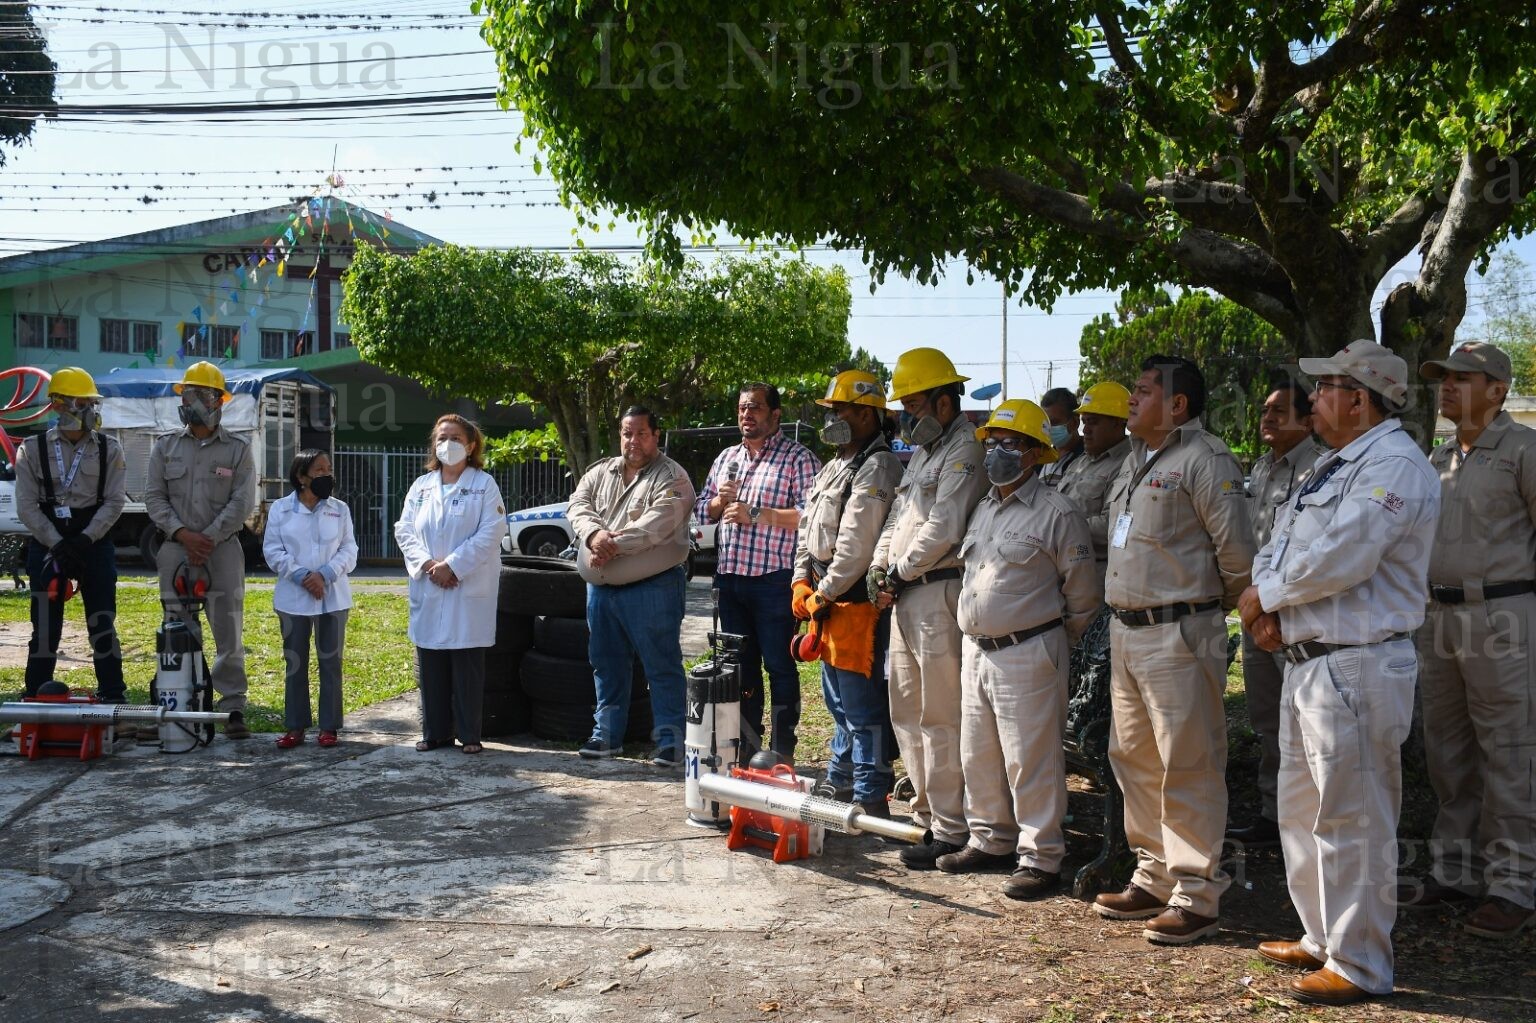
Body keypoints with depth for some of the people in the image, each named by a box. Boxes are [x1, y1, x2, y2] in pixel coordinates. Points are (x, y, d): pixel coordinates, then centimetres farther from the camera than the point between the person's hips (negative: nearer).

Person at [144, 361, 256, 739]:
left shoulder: (237, 450, 6)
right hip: (176, 549, 2)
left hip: (223, 548, -2)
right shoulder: (165, 447, 12)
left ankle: (233, 708, -1)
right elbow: (154, 498, 5)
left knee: (229, 632, -4)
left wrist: (208, 538, -11)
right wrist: (183, 534, -9)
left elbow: (242, 503, -2)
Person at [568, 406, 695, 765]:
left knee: (662, 665, -2)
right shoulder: (600, 472, 15)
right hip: (601, 587, 7)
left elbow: (657, 524, -20)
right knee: (607, 664, 15)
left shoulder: (671, 478, -6)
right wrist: (594, 534, -19)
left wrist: (613, 544, -22)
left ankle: (670, 739, 5)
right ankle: (607, 734, 26)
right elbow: (578, 506, 2)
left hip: (652, 588, -6)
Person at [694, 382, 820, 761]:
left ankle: (782, 754, 8)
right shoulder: (727, 457, 17)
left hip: (774, 581, -6)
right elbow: (701, 512, 21)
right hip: (729, 576, 6)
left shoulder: (798, 457, -4)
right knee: (741, 666, 13)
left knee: (779, 667, 0)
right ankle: (746, 746, 23)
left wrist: (756, 514, -17)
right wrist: (720, 502, -2)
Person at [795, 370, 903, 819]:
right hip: (827, 601, 10)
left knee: (862, 706, -5)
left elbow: (856, 546, -21)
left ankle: (871, 799, 1)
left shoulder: (876, 469, -15)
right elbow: (808, 529, 20)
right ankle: (839, 781, 32)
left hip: (856, 602, -10)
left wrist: (822, 594, -15)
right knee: (839, 701, 20)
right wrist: (802, 581, 7)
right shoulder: (834, 467, 18)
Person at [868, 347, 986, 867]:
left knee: (940, 718, -7)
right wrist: (878, 567, 7)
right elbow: (898, 518, 23)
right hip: (906, 595, 10)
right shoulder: (922, 452, 22)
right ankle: (926, 813, 25)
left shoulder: (965, 451, -10)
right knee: (906, 711, 15)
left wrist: (899, 572, -9)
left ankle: (949, 831, -1)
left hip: (939, 593, -10)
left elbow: (943, 530, -18)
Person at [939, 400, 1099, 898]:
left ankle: (1040, 858, 6)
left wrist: (1056, 643, 4)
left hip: (1029, 654, -8)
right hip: (976, 649, 8)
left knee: (1031, 760, -4)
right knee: (978, 754, 15)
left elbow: (1082, 595, -5)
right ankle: (990, 840, 30)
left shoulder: (1057, 513, -10)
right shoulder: (983, 510, 14)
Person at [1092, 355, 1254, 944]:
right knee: (1134, 758, 15)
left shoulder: (1203, 460, -12)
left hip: (1178, 635, -10)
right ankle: (1154, 878, 28)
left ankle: (1197, 896, 4)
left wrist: (1219, 607, 1)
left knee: (1187, 767, -4)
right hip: (1126, 631, 10)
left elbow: (1237, 551, -14)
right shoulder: (1136, 461, 17)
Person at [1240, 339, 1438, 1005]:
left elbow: (1338, 559, -25)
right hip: (1306, 660, 10)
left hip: (1357, 668, -10)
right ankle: (1322, 939, 33)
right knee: (1301, 811, 19)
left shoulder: (1394, 466, -15)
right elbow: (1280, 544, 15)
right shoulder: (1333, 465, 17)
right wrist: (1271, 611, -4)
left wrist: (1263, 596, -11)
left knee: (1351, 823, -2)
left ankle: (1360, 967, 11)